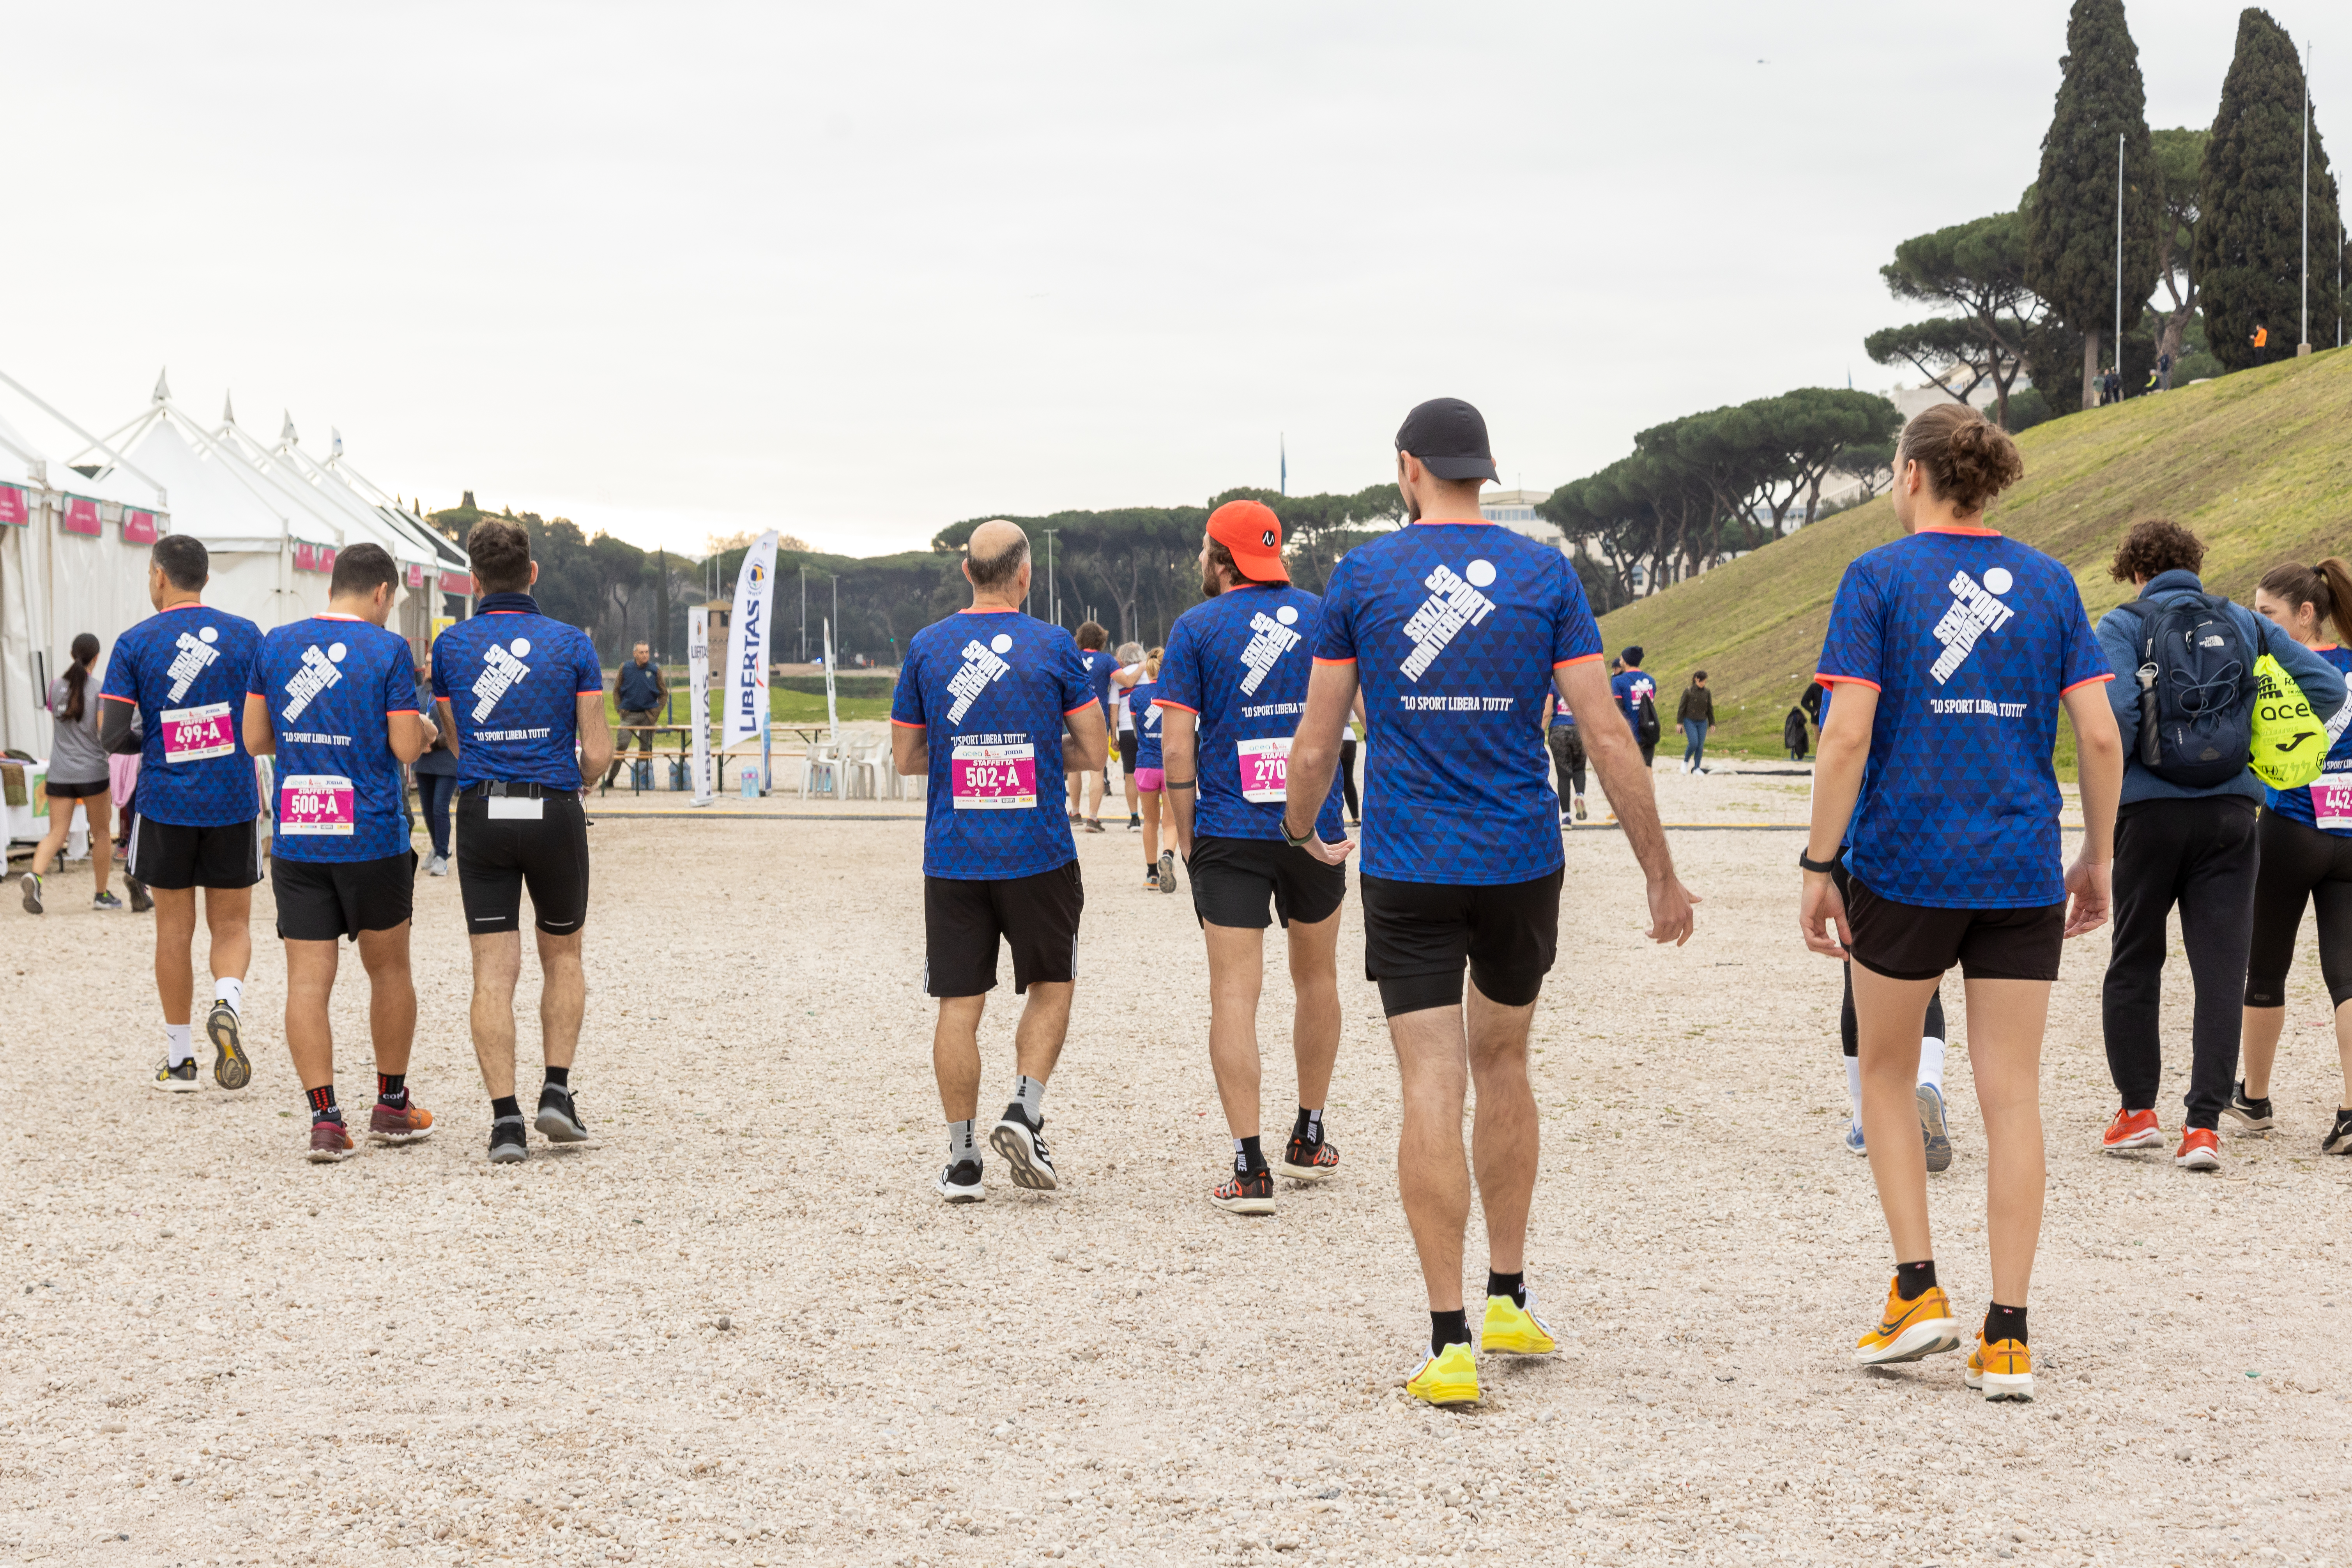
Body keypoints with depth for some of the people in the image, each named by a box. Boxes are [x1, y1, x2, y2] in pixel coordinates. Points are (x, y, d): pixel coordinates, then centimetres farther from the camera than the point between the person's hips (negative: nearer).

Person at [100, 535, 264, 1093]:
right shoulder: (246, 635, 0)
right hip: (234, 803, 1)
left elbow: (111, 734, -7)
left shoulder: (134, 644, -3)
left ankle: (179, 1060, 13)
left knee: (174, 930, 9)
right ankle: (227, 1002, -19)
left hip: (165, 805, -1)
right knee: (232, 925, 11)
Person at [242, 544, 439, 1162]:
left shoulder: (276, 645, 5)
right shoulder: (387, 650, -6)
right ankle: (392, 1106, 25)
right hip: (373, 836, -2)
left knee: (308, 979, 1)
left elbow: (255, 739, 9)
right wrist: (425, 728, 14)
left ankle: (324, 1117, -7)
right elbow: (407, 747, -8)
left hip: (297, 839, 2)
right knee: (389, 970, 15)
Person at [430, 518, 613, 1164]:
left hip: (481, 815, 0)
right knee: (562, 955, 19)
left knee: (493, 972, 0)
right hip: (554, 812, 0)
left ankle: (506, 1119, -7)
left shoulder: (450, 646, 2)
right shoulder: (572, 644, -2)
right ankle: (557, 1093, 10)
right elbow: (598, 752, -3)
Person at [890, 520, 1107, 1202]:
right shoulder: (1053, 647, -3)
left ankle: (963, 1161, 5)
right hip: (1039, 856, -1)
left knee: (959, 1005, 5)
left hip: (952, 857, 2)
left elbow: (905, 757, 8)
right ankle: (1024, 1112, -2)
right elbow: (1094, 752, 0)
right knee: (1051, 986, 16)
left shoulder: (925, 648, 2)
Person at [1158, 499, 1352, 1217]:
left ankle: (1250, 1167, -10)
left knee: (1234, 995, -3)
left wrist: (1185, 834, 2)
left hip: (1229, 834, -3)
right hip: (1315, 830, 3)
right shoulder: (1324, 616, 7)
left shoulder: (1196, 627, -2)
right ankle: (1310, 1138, 31)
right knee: (1316, 977, 20)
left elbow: (1178, 742, -5)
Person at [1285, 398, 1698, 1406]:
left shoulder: (1362, 576, -1)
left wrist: (1302, 834, 22)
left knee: (1432, 1091, -3)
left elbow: (1315, 745, 3)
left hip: (1407, 871, -2)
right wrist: (1661, 875, 3)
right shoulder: (1544, 575, 1)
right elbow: (1608, 738, -3)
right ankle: (1509, 1301, 27)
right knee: (1501, 1064, 21)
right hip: (1522, 866, 2)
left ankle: (1451, 1343, -6)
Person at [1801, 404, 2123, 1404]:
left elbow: (1848, 734, -11)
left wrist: (1818, 866, -6)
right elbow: (2099, 735, 1)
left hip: (1903, 867, -2)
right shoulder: (2050, 586, 5)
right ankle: (2007, 1339, 5)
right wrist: (2098, 858, 12)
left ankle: (1918, 1291, 9)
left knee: (1887, 1075, 17)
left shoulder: (1879, 578, -4)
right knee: (2012, 1098, 4)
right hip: (2022, 872, 2)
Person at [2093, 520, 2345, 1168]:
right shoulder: (2245, 623, 10)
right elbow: (2328, 687, 5)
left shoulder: (2123, 624, -1)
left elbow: (2115, 709, -17)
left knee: (2134, 964, 13)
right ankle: (2204, 1126, -3)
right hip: (2230, 815, 2)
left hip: (2149, 812, -2)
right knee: (2221, 970, 2)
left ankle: (2138, 1109, 16)